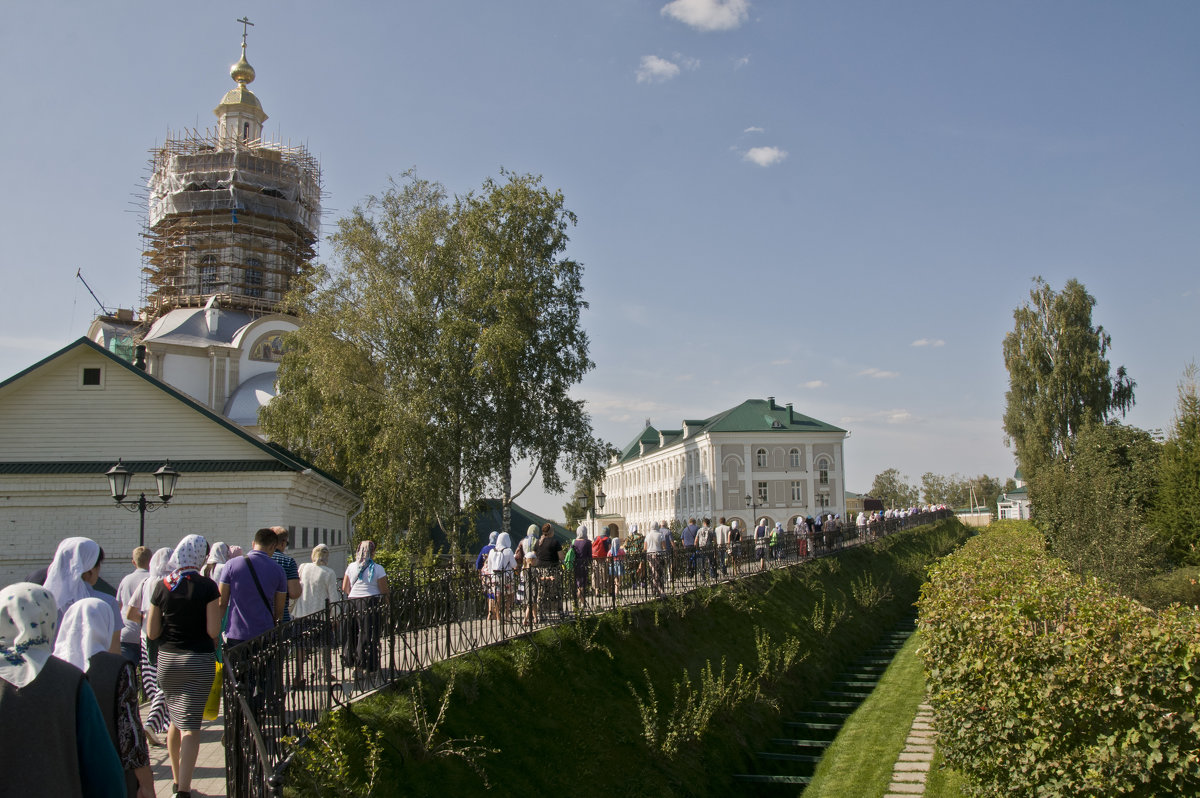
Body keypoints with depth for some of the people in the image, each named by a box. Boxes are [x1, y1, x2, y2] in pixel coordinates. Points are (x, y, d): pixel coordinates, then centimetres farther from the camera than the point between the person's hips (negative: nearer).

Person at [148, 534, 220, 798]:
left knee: (175, 720, 21)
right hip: (199, 660, -4)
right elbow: (213, 630, -15)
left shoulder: (162, 586, 0)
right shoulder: (207, 586, -11)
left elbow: (152, 632, 1)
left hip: (167, 659, 4)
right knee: (190, 726, -2)